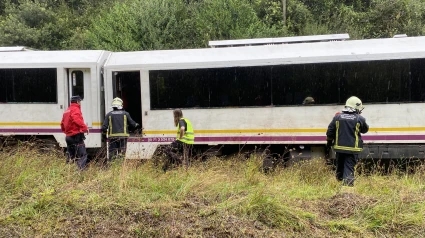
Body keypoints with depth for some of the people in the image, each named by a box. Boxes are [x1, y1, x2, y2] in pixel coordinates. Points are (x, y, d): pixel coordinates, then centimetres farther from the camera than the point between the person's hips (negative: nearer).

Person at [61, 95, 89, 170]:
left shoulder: (67, 111, 21)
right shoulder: (75, 109, -7)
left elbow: (62, 124, 21)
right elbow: (77, 120, -26)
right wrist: (85, 128, -19)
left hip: (68, 136, 9)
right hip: (76, 136, -9)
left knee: (70, 156, 15)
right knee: (82, 155, -11)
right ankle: (79, 169, -21)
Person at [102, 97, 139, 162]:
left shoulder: (109, 114, 3)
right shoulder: (125, 114, 3)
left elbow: (104, 127, -2)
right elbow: (132, 124, 8)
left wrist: (105, 131, 20)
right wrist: (136, 125, 29)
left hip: (112, 136, 0)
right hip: (123, 136, 0)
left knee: (112, 154, 5)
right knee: (122, 154, 5)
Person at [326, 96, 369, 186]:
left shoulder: (337, 117, 0)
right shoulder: (360, 119, -7)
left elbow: (330, 131, 4)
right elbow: (365, 130, 11)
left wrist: (329, 141, 17)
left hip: (339, 147, 3)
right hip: (352, 148, -3)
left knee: (340, 166, 17)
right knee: (349, 167, -4)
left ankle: (339, 180, 32)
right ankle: (348, 183, -13)